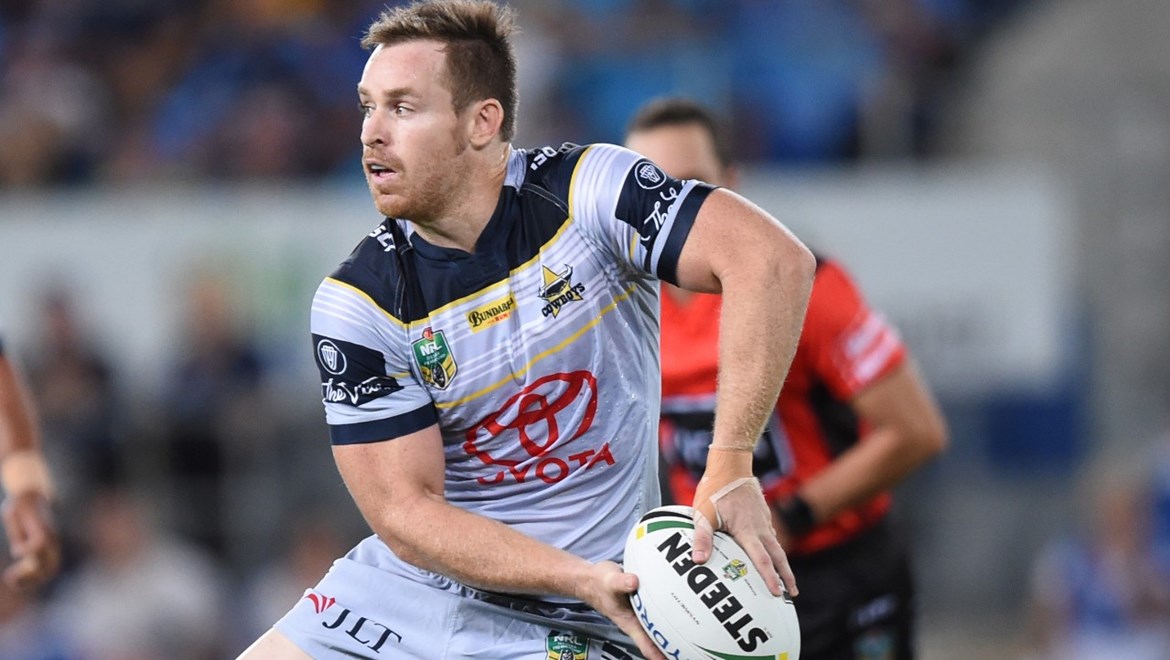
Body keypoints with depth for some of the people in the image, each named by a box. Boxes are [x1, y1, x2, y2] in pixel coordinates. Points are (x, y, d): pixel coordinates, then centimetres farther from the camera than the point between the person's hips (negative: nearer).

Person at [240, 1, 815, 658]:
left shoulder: (583, 193, -13)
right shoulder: (355, 303, -7)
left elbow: (775, 260, -24)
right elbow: (405, 512, -11)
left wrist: (730, 472, -31)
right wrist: (584, 578, -25)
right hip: (403, 592, 3)